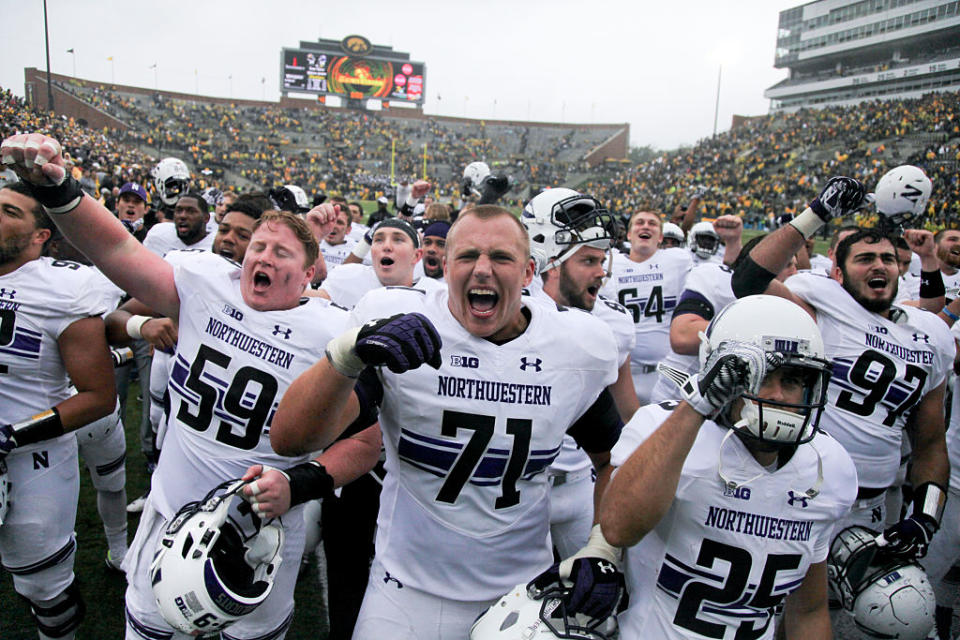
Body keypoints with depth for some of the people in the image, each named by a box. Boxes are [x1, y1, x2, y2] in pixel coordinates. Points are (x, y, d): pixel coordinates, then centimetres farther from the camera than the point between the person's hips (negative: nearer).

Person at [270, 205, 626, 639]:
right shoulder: (395, 323, -17)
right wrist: (350, 352, -41)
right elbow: (289, 440, -24)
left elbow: (612, 458, 8)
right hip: (409, 588, -1)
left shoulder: (577, 349, -9)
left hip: (525, 590, 2)